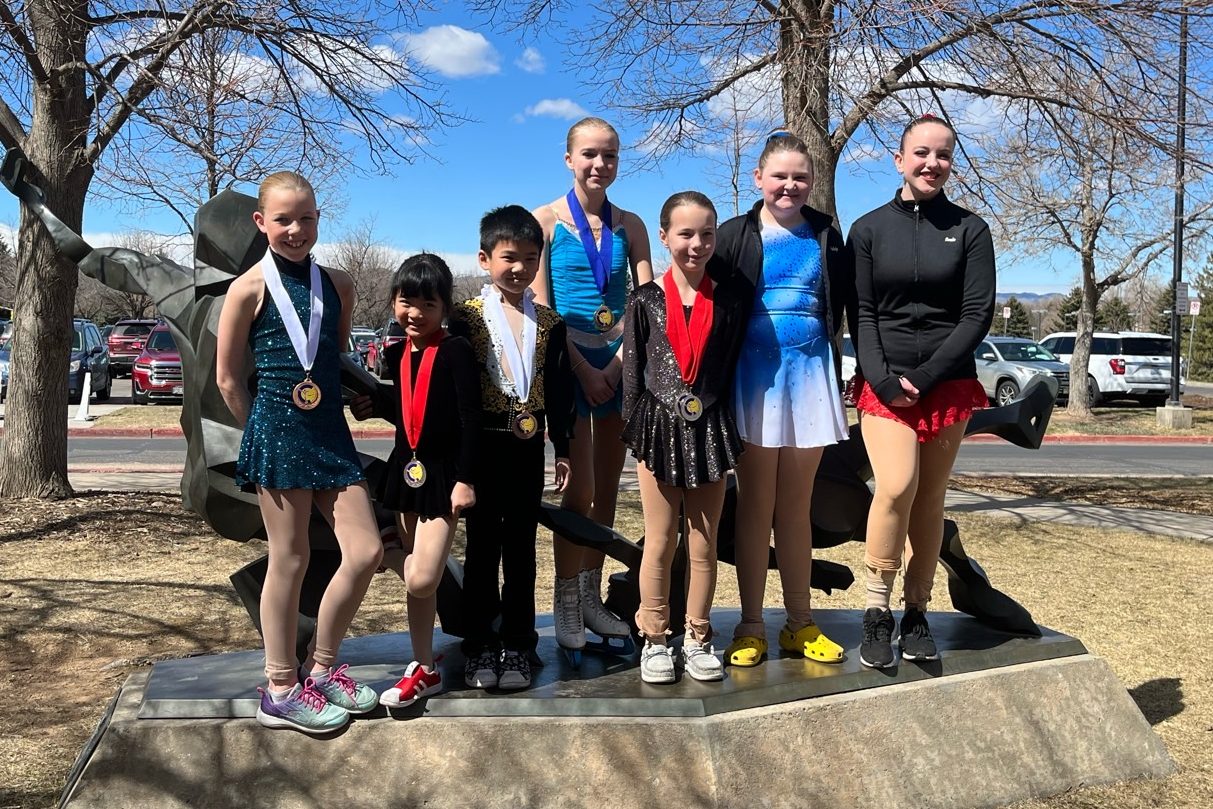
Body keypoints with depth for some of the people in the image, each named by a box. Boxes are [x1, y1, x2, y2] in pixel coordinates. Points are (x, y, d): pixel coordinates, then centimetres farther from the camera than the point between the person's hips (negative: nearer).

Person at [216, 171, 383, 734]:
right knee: (289, 561, 2)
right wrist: (263, 430, 2)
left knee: (365, 551, 0)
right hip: (277, 433, -5)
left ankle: (321, 667, 18)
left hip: (331, 432, 5)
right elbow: (228, 378, 0)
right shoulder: (250, 289, -5)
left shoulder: (338, 285, 8)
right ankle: (281, 690, 16)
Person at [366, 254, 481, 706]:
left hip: (443, 471, -6)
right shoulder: (396, 353, 8)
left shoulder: (455, 352, -12)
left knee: (421, 579, -14)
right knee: (414, 576, 12)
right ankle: (424, 668, 25)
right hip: (405, 465, 7)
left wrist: (464, 479, -16)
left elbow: (470, 418, -14)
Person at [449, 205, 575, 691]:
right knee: (483, 545, 6)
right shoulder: (468, 317, -2)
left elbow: (559, 390, 8)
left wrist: (563, 449, 6)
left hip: (528, 449, 2)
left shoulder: (549, 323, 7)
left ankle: (517, 646, 17)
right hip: (484, 446, -2)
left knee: (521, 547, 8)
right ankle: (479, 646, 16)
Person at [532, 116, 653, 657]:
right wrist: (585, 369, -12)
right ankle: (565, 607, 3)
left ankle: (591, 599, 17)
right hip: (569, 361, -4)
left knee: (607, 489, 7)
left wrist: (618, 362, -10)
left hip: (619, 362, 4)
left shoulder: (629, 225, 10)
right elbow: (542, 308, -7)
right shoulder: (546, 220, 0)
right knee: (580, 488, -8)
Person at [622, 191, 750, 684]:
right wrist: (637, 433, -4)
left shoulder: (729, 299, 2)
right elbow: (632, 371, 0)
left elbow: (735, 364, 6)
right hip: (660, 429, -1)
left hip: (711, 429, 2)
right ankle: (654, 640, 18)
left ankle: (697, 640, 21)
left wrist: (726, 430, 1)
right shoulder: (647, 301, -2)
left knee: (704, 541, 9)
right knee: (660, 541, 6)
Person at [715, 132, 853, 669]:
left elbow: (842, 304, 17)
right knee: (755, 505, 2)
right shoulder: (736, 236, 0)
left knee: (797, 507, 10)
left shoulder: (826, 235, 9)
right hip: (755, 374, -2)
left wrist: (823, 342, 6)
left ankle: (799, 624, 18)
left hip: (811, 373, 3)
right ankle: (751, 625, 10)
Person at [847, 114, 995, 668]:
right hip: (883, 383, -1)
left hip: (948, 383, 1)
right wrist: (882, 379, -13)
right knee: (896, 487, -19)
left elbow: (978, 313, -1)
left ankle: (917, 614, 13)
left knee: (930, 500, 3)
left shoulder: (969, 229, 5)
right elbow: (862, 313, 2)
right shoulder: (869, 229, 5)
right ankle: (876, 614, -7)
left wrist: (925, 377, -11)